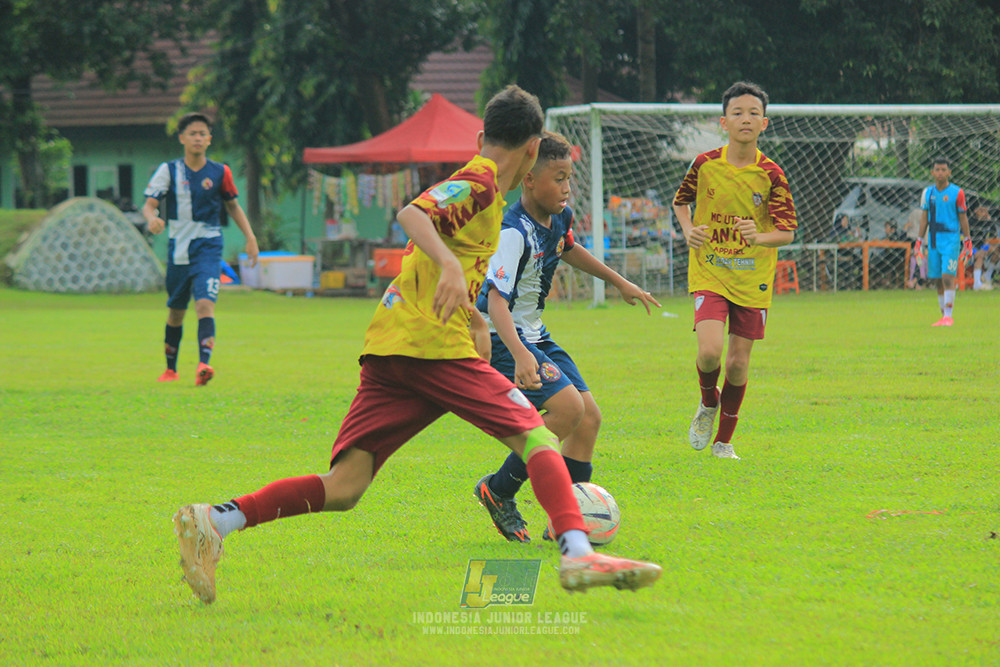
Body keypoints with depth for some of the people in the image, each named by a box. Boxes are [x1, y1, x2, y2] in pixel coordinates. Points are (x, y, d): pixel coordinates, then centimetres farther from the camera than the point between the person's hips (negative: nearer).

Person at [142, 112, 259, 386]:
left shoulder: (219, 172, 2)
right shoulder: (168, 171, 0)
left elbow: (233, 206, 15)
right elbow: (149, 204, -5)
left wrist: (250, 238, 7)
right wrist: (152, 218, -29)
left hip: (208, 247, -1)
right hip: (178, 248, 1)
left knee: (205, 304, -21)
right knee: (176, 312, 12)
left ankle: (204, 364, -32)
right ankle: (170, 368, 30)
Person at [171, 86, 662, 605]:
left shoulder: (476, 183, 28)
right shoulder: (479, 183, -1)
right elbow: (412, 214, -20)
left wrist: (474, 318, 38)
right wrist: (450, 265, -33)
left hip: (387, 348, 8)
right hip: (433, 343, -8)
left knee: (343, 489, -3)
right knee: (535, 436, -6)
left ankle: (213, 521, -14)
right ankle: (577, 555, -21)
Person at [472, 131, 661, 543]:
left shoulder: (560, 217, 2)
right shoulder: (514, 233, -26)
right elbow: (496, 299, -35)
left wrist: (619, 282, 34)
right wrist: (520, 355, -48)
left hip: (534, 335, 9)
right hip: (500, 338, -9)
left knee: (589, 417, 3)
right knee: (567, 405, -23)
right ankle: (498, 491, -6)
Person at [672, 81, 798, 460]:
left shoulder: (771, 175, -7)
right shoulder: (705, 165, -3)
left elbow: (787, 232, -9)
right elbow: (680, 201, 16)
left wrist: (759, 237, -30)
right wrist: (688, 230, -4)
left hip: (752, 279, 0)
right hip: (709, 275, 0)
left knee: (738, 363, 3)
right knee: (710, 352, -19)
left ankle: (724, 440, 22)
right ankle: (708, 404, 14)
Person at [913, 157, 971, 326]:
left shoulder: (957, 193, -2)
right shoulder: (927, 193, 10)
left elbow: (963, 218, 2)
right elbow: (924, 218, 15)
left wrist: (967, 242, 0)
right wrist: (919, 241, 12)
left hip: (951, 240, -4)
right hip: (933, 241, 4)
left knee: (948, 277, -15)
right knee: (938, 281, 5)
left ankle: (948, 316, -14)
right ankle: (944, 317, 13)